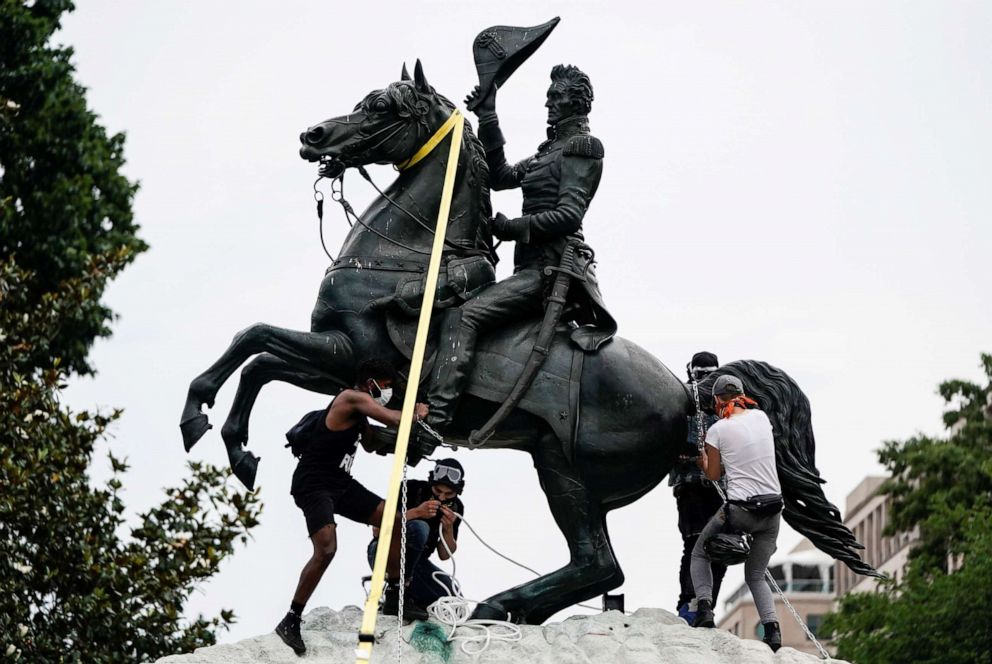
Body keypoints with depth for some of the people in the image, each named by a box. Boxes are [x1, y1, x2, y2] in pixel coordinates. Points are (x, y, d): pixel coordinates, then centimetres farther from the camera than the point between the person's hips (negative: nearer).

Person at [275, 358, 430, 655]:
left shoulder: (359, 409, 16)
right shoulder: (353, 398, -14)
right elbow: (395, 419, -21)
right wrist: (417, 414, 0)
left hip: (341, 483, 10)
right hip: (314, 484, -10)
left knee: (394, 521, 7)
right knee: (326, 550, -25)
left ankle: (393, 598, 16)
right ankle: (290, 621, -18)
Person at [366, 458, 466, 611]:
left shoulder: (456, 507, 0)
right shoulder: (412, 489, -16)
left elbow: (444, 555, 2)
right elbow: (377, 530, -22)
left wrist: (448, 529, -18)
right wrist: (416, 512, -31)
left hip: (416, 561, 6)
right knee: (418, 527, -35)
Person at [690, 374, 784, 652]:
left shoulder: (717, 430, -7)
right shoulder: (761, 416, 5)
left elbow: (713, 475, 5)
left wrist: (700, 455, 22)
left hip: (739, 509, -4)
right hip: (773, 508, 4)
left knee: (699, 553, 20)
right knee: (756, 575, 18)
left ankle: (704, 606, -1)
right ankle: (772, 628, -3)